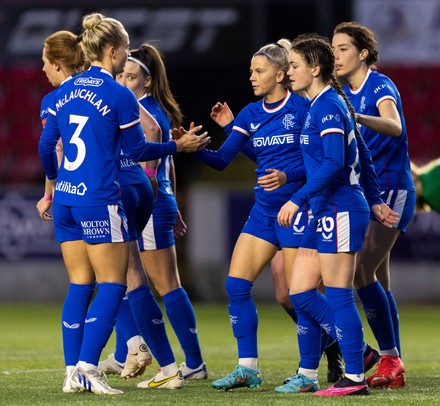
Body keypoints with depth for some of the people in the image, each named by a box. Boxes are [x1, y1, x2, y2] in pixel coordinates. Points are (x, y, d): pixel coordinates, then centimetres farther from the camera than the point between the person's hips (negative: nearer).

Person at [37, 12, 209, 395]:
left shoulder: (66, 91, 9)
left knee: (80, 285, 11)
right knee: (112, 286, -2)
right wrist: (180, 145, 13)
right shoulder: (119, 95, -9)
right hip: (99, 201, -7)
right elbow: (139, 150, -2)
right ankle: (87, 367, -11)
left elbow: (46, 145, 15)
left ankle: (73, 372, 7)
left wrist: (53, 180, 33)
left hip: (65, 199, 7)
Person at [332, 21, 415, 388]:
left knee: (362, 270, -17)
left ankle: (390, 357, -12)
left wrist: (357, 117, -51)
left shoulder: (381, 86, -13)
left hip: (390, 189, -8)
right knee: (377, 278, 5)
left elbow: (394, 127, -33)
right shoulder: (344, 94, 11)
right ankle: (393, 364, 7)